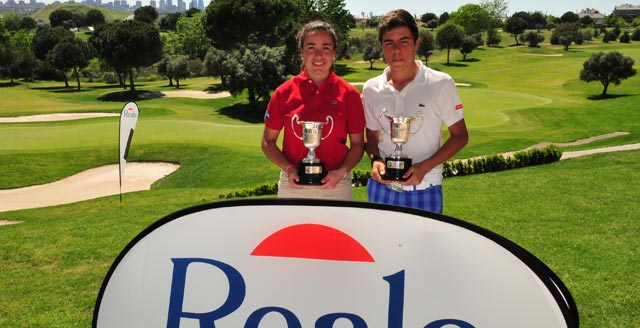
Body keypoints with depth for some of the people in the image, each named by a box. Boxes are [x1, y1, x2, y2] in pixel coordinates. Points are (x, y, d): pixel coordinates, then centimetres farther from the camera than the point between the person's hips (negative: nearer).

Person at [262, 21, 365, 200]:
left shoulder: (349, 94, -3)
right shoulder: (284, 92, -2)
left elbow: (357, 144, 3)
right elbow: (268, 141, 4)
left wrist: (342, 171, -14)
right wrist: (287, 168, -11)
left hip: (336, 186, 0)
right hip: (293, 185, 0)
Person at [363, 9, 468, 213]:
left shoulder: (441, 84, -8)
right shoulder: (371, 89, 1)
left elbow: (460, 136, -2)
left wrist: (425, 167, -15)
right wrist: (375, 160, -9)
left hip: (424, 190, -2)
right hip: (381, 188, 3)